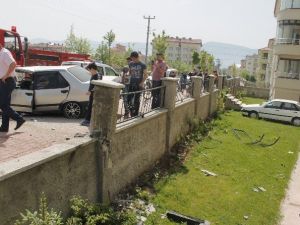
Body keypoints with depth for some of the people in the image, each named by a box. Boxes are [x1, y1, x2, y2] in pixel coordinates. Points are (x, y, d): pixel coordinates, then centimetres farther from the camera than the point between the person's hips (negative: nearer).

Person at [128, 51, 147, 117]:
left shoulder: (142, 65, -6)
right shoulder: (131, 64, 7)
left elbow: (145, 75, -6)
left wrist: (142, 83, -14)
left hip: (138, 85, -4)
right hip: (131, 84, 4)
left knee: (136, 100, 3)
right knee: (129, 98, 0)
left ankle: (136, 114, 12)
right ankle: (131, 111, 20)